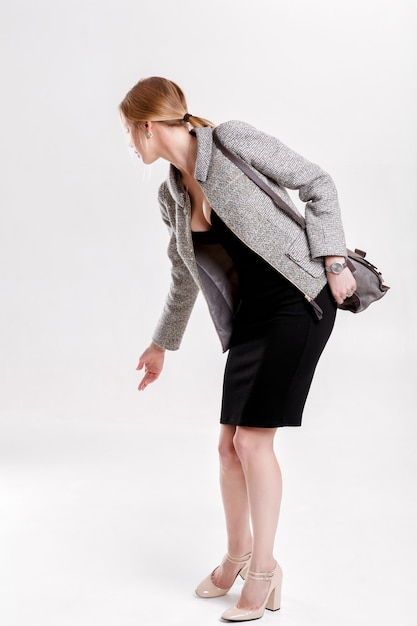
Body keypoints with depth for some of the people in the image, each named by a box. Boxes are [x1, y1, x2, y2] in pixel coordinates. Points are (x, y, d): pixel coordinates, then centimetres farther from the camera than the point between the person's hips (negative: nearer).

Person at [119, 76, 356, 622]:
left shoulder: (233, 141, -8)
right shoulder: (171, 195, 11)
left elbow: (318, 184, -5)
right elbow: (184, 277, 23)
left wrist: (333, 261, -14)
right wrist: (162, 344, 31)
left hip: (299, 301, -7)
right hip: (250, 317, 7)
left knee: (252, 438, -7)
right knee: (230, 443, 7)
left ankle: (264, 568, 11)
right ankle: (238, 554, 31)